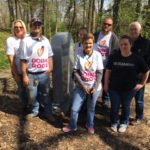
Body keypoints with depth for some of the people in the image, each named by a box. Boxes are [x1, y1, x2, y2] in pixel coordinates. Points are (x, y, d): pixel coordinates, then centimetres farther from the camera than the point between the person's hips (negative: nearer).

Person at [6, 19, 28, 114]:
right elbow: (11, 60, -9)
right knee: (22, 89, 13)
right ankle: (25, 106, 38)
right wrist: (16, 74, -8)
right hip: (18, 71, -2)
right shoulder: (10, 40, -10)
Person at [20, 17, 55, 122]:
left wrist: (50, 68, 4)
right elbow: (23, 60, -9)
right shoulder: (26, 41, -8)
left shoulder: (45, 40, 7)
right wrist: (24, 76, -11)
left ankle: (48, 113, 28)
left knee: (46, 95, 14)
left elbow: (50, 56, 12)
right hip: (31, 74, -3)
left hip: (44, 74, 3)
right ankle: (35, 111, 35)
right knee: (32, 96, 10)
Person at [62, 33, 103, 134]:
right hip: (81, 87, 0)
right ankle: (72, 126, 28)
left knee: (91, 108, 14)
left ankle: (90, 125, 39)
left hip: (95, 87, 0)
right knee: (74, 108, 4)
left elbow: (100, 73, -5)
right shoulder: (79, 56, -9)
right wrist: (83, 85, -13)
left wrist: (95, 87, -12)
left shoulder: (97, 55, -8)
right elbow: (76, 72, -7)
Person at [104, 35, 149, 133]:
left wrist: (142, 84, 2)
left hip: (129, 88, 0)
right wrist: (106, 84, 1)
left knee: (126, 106, 16)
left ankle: (124, 123, 38)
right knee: (114, 106, 7)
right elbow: (108, 71, 1)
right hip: (114, 87, 0)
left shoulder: (136, 59, -10)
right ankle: (114, 122, 32)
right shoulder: (114, 57, -7)